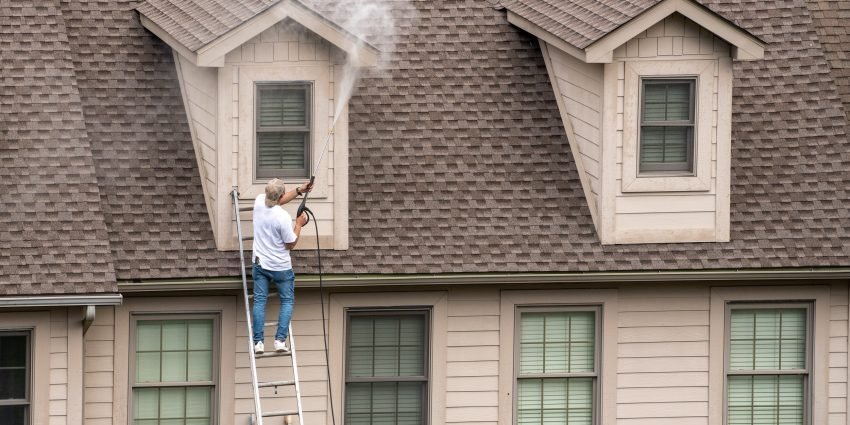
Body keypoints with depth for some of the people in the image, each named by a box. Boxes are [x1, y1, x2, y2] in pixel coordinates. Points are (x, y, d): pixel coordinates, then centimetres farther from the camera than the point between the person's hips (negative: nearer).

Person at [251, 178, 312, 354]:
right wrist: (299, 224, -3)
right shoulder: (283, 217, -26)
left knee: (259, 301, 8)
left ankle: (258, 342, 2)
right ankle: (280, 339, -1)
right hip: (281, 267, -4)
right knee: (287, 301, 11)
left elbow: (278, 200, 14)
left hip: (260, 264, 5)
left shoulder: (259, 201, -9)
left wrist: (299, 191, 15)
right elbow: (291, 244, -13)